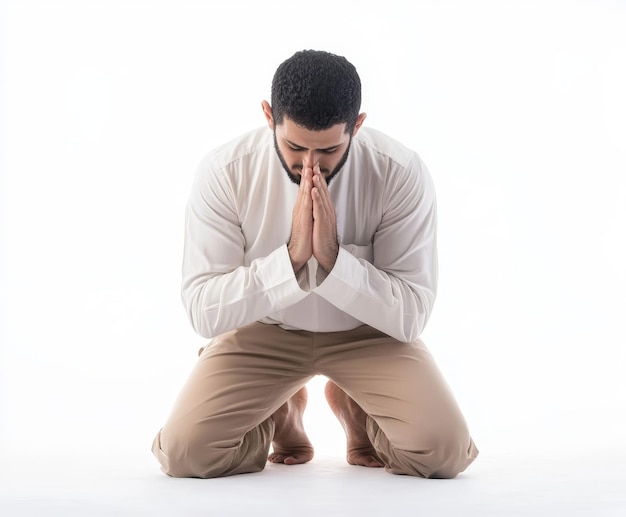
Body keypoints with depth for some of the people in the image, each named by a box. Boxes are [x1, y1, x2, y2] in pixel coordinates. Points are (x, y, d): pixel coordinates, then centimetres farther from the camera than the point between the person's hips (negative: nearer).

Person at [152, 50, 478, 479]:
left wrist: (333, 257, -35)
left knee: (443, 450, -23)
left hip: (367, 331, 0)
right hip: (263, 330, 1)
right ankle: (281, 413, 14)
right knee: (184, 452, -20)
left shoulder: (402, 174, -22)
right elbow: (203, 310, -21)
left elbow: (411, 315, -20)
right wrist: (292, 256, -34)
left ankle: (353, 407, 13)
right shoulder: (224, 173, -21)